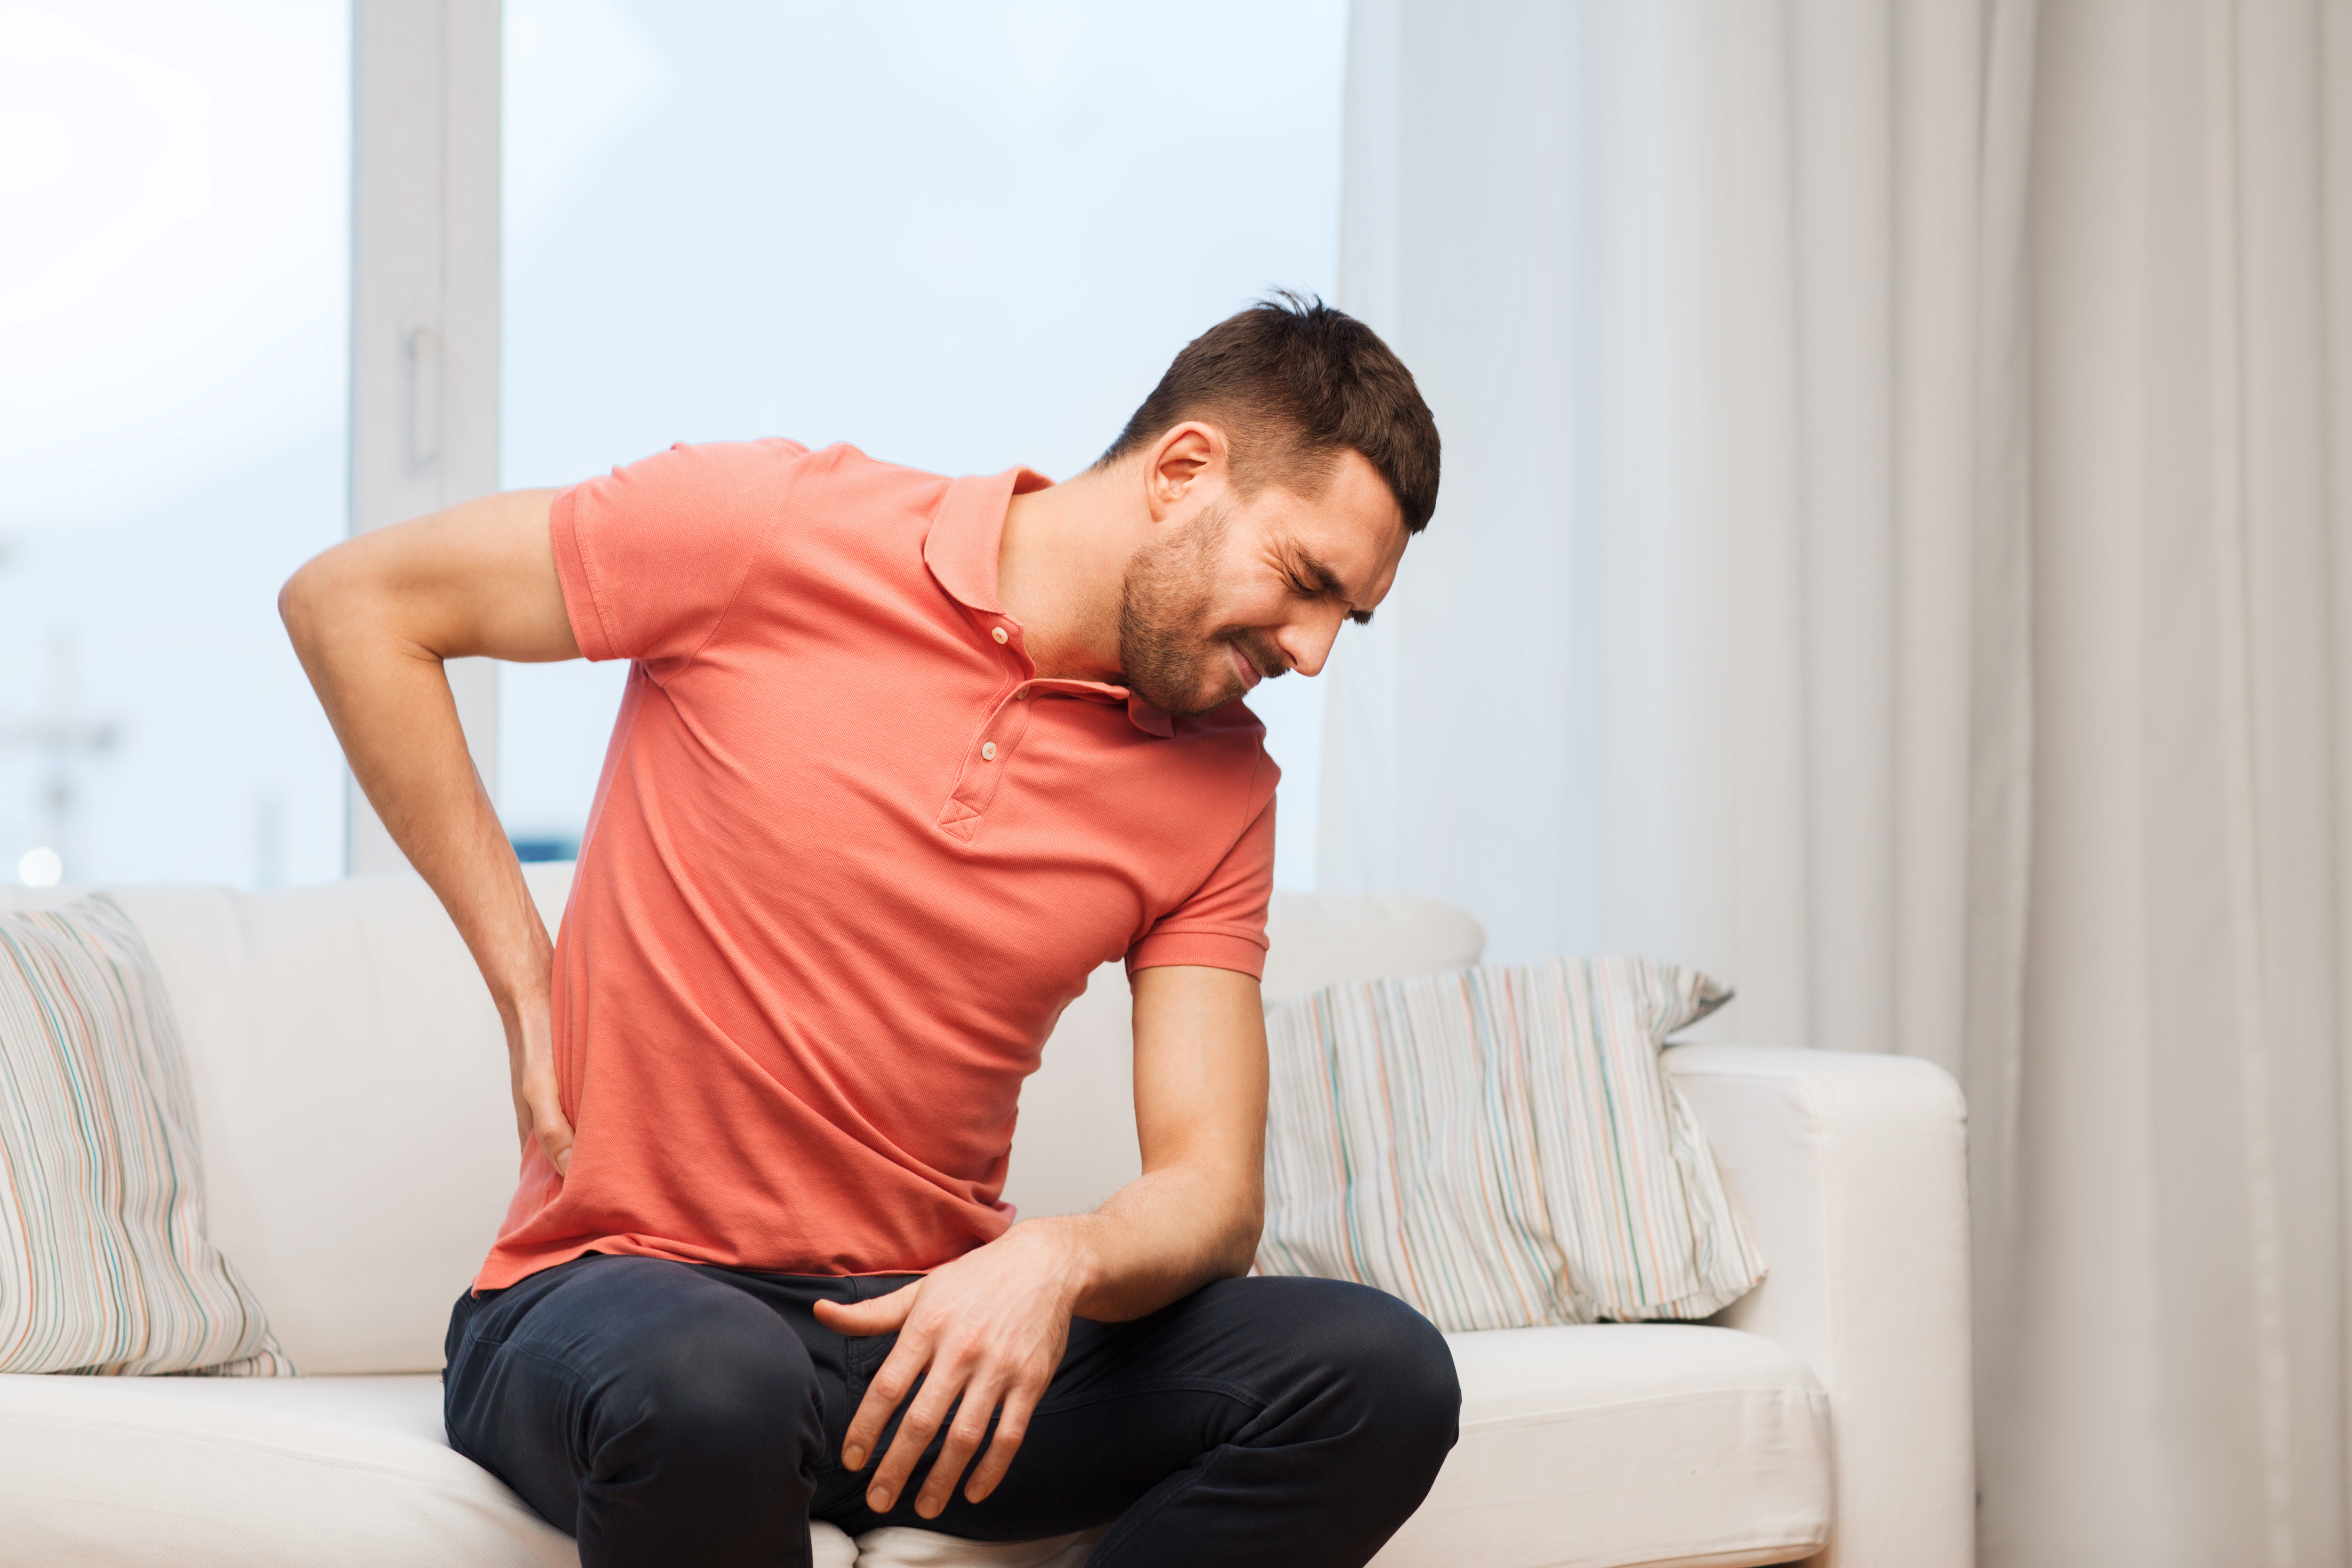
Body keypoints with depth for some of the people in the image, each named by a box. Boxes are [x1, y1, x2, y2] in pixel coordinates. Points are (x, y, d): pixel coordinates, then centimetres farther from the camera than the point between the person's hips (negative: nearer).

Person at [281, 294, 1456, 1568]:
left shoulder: (1220, 786, 5)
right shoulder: (773, 523, -7)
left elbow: (1211, 1188, 0)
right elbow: (349, 602, -1)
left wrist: (1054, 1262, -24)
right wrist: (527, 986, -3)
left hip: (934, 1325, 5)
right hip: (623, 1287, -4)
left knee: (1379, 1376, -21)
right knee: (709, 1391, -42)